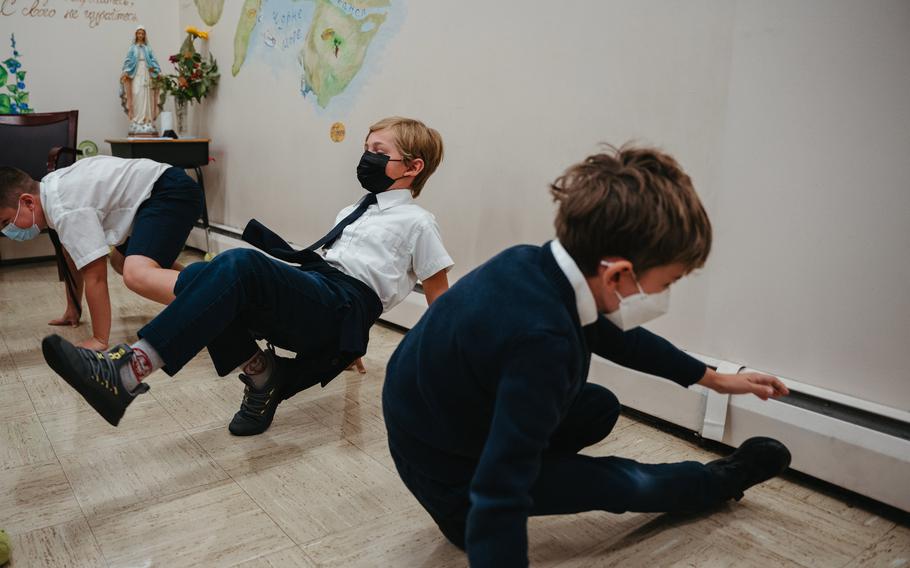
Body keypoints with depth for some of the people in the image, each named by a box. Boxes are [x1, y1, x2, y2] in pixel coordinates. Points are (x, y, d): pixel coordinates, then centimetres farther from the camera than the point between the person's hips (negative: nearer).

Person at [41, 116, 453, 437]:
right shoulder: (353, 212, 30)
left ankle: (124, 373, -42)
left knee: (240, 265, -34)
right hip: (309, 300, 8)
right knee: (197, 277, -17)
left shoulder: (417, 222, 7)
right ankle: (261, 375, -7)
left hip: (341, 307, -8)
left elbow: (439, 294, 8)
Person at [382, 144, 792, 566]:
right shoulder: (541, 342, -38)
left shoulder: (530, 265, -12)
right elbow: (499, 498, -38)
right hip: (450, 477, -7)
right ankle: (720, 481, 32)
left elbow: (612, 334, 6)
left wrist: (711, 377, 16)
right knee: (621, 484, 5)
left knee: (600, 407, 14)